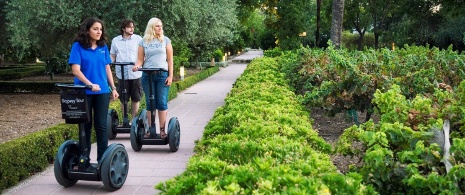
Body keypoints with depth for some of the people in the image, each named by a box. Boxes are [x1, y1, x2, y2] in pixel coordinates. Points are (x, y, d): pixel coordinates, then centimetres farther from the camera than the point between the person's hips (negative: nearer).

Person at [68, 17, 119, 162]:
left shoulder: (103, 47, 6)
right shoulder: (78, 46, -6)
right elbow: (75, 70, -13)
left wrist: (113, 88, 9)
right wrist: (90, 84, -24)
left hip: (102, 92, 3)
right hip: (84, 93, -3)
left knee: (101, 126, 4)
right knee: (85, 126, 9)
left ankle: (103, 159, 11)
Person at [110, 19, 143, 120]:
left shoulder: (138, 39, 3)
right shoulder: (115, 40, 9)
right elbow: (112, 56, 14)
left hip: (136, 74, -1)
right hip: (122, 74, 1)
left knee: (135, 99, 6)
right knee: (123, 99, 7)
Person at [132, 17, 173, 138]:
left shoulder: (165, 40, 5)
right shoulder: (143, 42, 6)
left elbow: (170, 59, 4)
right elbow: (140, 59, 7)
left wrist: (170, 76, -3)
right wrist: (137, 65, -16)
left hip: (162, 74, -1)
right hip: (147, 75, 1)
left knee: (162, 103, -2)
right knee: (150, 103, 5)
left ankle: (162, 129, 4)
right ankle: (150, 129, 11)